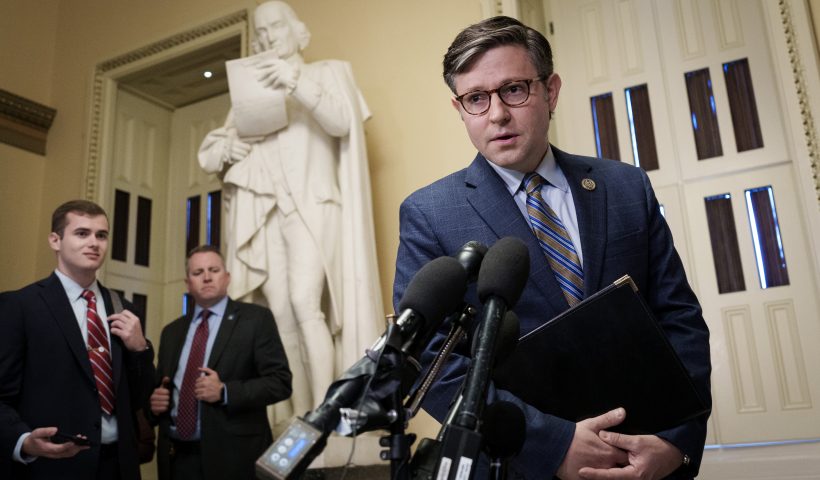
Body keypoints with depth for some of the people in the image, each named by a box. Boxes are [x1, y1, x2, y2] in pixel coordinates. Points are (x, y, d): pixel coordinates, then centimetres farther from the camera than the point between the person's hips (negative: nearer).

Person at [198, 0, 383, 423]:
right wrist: (228, 147, -4)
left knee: (305, 302, -22)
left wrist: (296, 82, -20)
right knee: (281, 315, -4)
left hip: (312, 204, -4)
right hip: (265, 211, 4)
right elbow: (208, 153, 19)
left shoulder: (326, 73, 14)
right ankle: (301, 419, 1)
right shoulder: (250, 87, 24)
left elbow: (341, 122, -7)